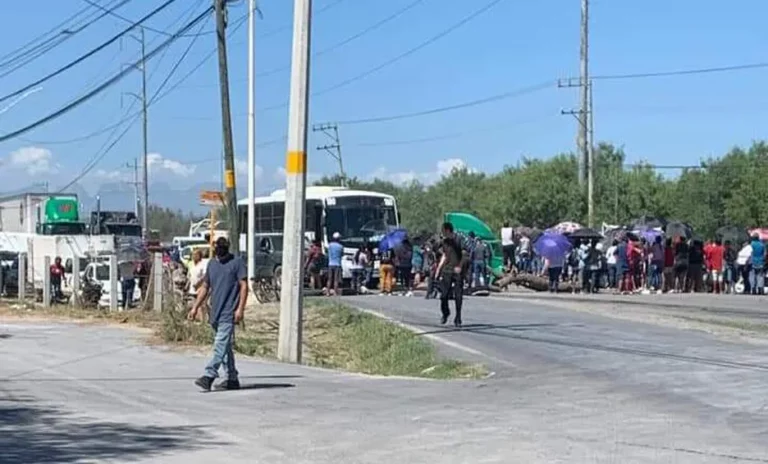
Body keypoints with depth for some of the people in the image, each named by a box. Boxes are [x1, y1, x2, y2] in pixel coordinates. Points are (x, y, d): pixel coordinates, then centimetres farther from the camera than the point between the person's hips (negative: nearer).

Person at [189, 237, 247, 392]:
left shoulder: (237, 262, -2)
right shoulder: (212, 264, 15)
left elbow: (244, 286, -6)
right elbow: (205, 287, 22)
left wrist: (240, 308, -15)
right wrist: (195, 307, 16)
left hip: (229, 312, -7)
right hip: (215, 312, 7)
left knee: (221, 344, -14)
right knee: (226, 346, 12)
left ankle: (209, 376, -22)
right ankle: (232, 379, 18)